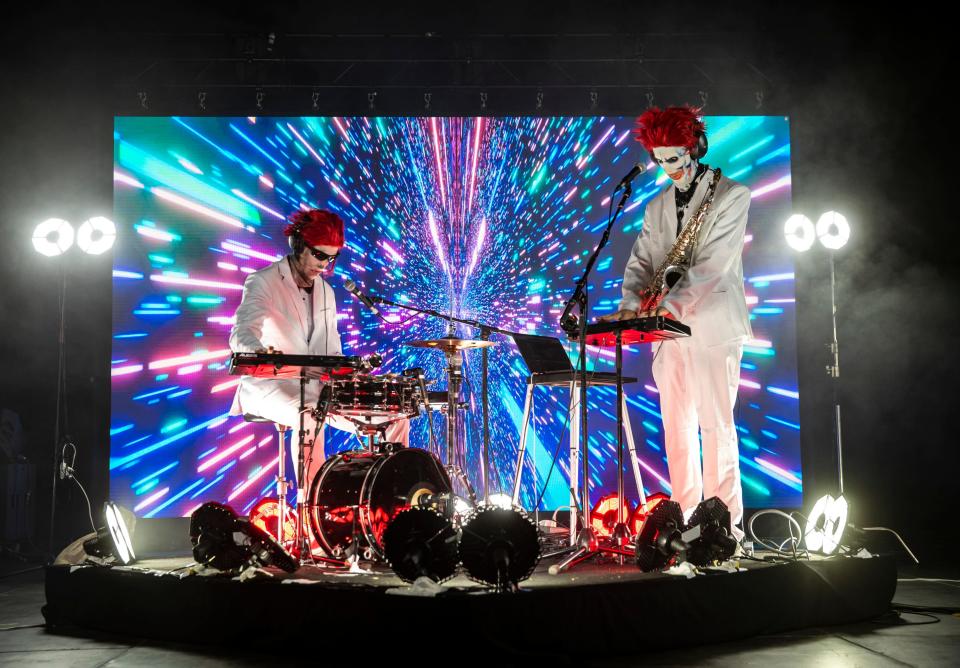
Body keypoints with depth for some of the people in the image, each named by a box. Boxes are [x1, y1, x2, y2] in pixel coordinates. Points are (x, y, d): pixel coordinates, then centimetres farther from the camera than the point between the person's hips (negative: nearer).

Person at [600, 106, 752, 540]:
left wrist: (670, 305, -22)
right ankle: (684, 518, 11)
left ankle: (724, 522, -2)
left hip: (713, 328, -6)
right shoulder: (657, 207, 17)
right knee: (675, 426, 5)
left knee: (716, 425, -6)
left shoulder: (731, 196, -1)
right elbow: (641, 263, 10)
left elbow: (713, 263, -12)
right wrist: (631, 304, -11)